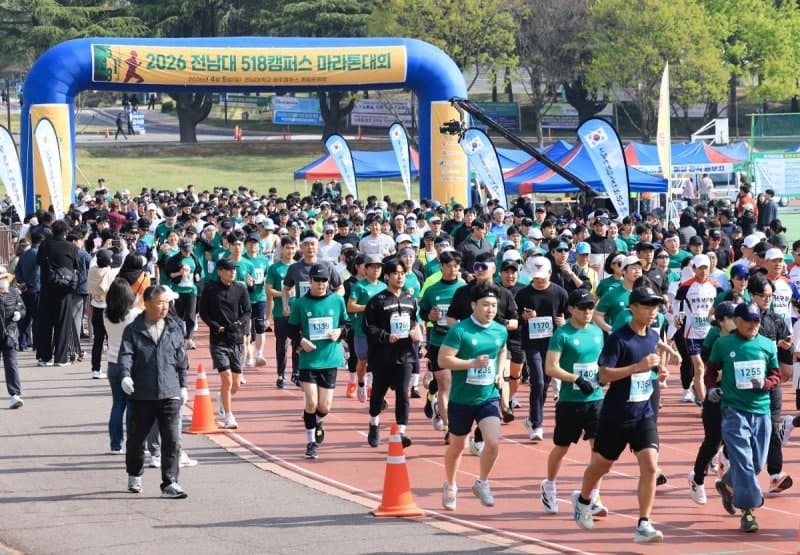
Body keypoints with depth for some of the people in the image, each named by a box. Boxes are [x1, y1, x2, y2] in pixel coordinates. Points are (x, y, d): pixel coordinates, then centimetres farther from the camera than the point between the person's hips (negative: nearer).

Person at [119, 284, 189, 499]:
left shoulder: (174, 328, 7)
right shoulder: (133, 330, -1)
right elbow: (126, 355, -11)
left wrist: (182, 385, 15)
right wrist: (125, 376, -29)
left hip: (169, 394, 1)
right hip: (141, 395, -1)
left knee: (172, 439, -9)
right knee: (137, 437, 15)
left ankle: (169, 483, -6)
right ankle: (134, 475, 37)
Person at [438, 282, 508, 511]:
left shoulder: (500, 331, 2)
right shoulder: (459, 330, -15)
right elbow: (443, 360, -18)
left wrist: (500, 373, 6)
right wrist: (472, 363, -26)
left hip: (489, 397, 3)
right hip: (461, 399, -3)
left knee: (493, 441, -16)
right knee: (457, 446, 13)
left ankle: (482, 483, 8)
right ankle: (450, 486, 37)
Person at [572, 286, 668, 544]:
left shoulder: (653, 336, 4)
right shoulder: (619, 339, -17)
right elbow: (604, 375, -22)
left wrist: (658, 370, 2)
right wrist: (638, 367, -30)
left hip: (644, 414, 4)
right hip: (616, 416, -4)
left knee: (650, 465, -12)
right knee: (602, 464, 15)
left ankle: (643, 525, -9)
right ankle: (582, 500, 45)